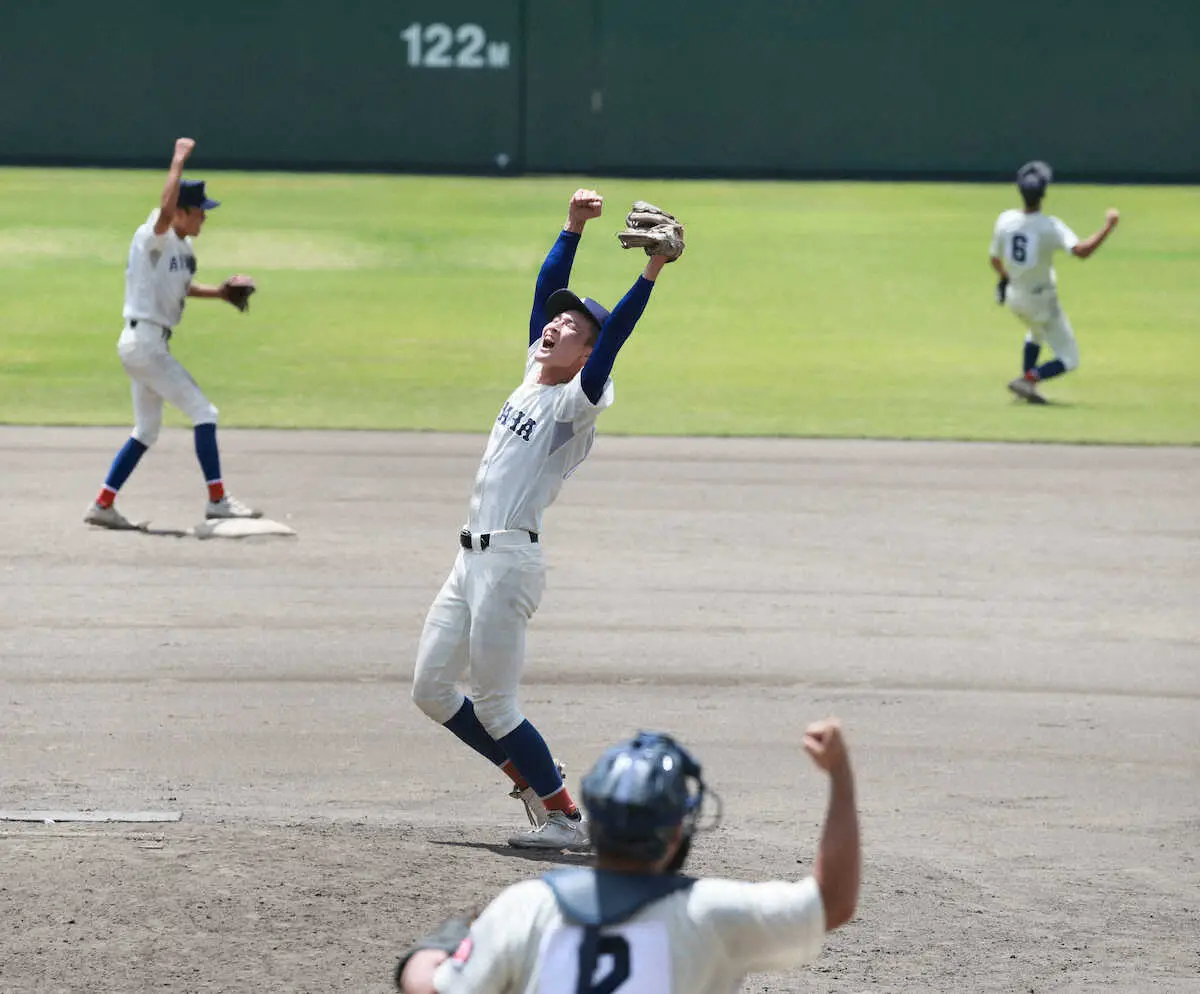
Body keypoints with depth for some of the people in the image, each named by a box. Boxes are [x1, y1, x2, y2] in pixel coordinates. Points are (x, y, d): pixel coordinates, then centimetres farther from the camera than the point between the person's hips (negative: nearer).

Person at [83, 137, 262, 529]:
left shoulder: (182, 247, 11)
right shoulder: (153, 238, -16)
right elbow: (165, 210, -38)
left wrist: (218, 292, 13)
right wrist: (179, 160, -31)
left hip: (148, 345, 10)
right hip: (145, 341, -10)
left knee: (146, 431, 16)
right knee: (203, 412, -8)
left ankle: (103, 505, 18)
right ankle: (217, 500, -6)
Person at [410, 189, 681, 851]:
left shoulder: (575, 402, -8)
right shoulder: (533, 378, 13)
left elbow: (615, 333, -23)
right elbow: (547, 287, 17)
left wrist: (654, 270, -32)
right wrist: (573, 227, 11)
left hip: (509, 561, -9)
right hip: (473, 559, 9)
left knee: (492, 704, -6)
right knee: (430, 689, 11)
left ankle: (566, 817, 3)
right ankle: (532, 779, 22)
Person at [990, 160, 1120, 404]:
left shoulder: (1005, 220, -11)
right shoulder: (1049, 226, -27)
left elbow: (995, 260, 3)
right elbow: (1081, 251, -40)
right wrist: (1108, 227, -30)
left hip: (1014, 298, 6)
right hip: (1042, 302, -6)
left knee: (1036, 332, 38)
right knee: (1069, 359, 6)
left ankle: (1027, 384, 30)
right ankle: (1027, 381, -15)